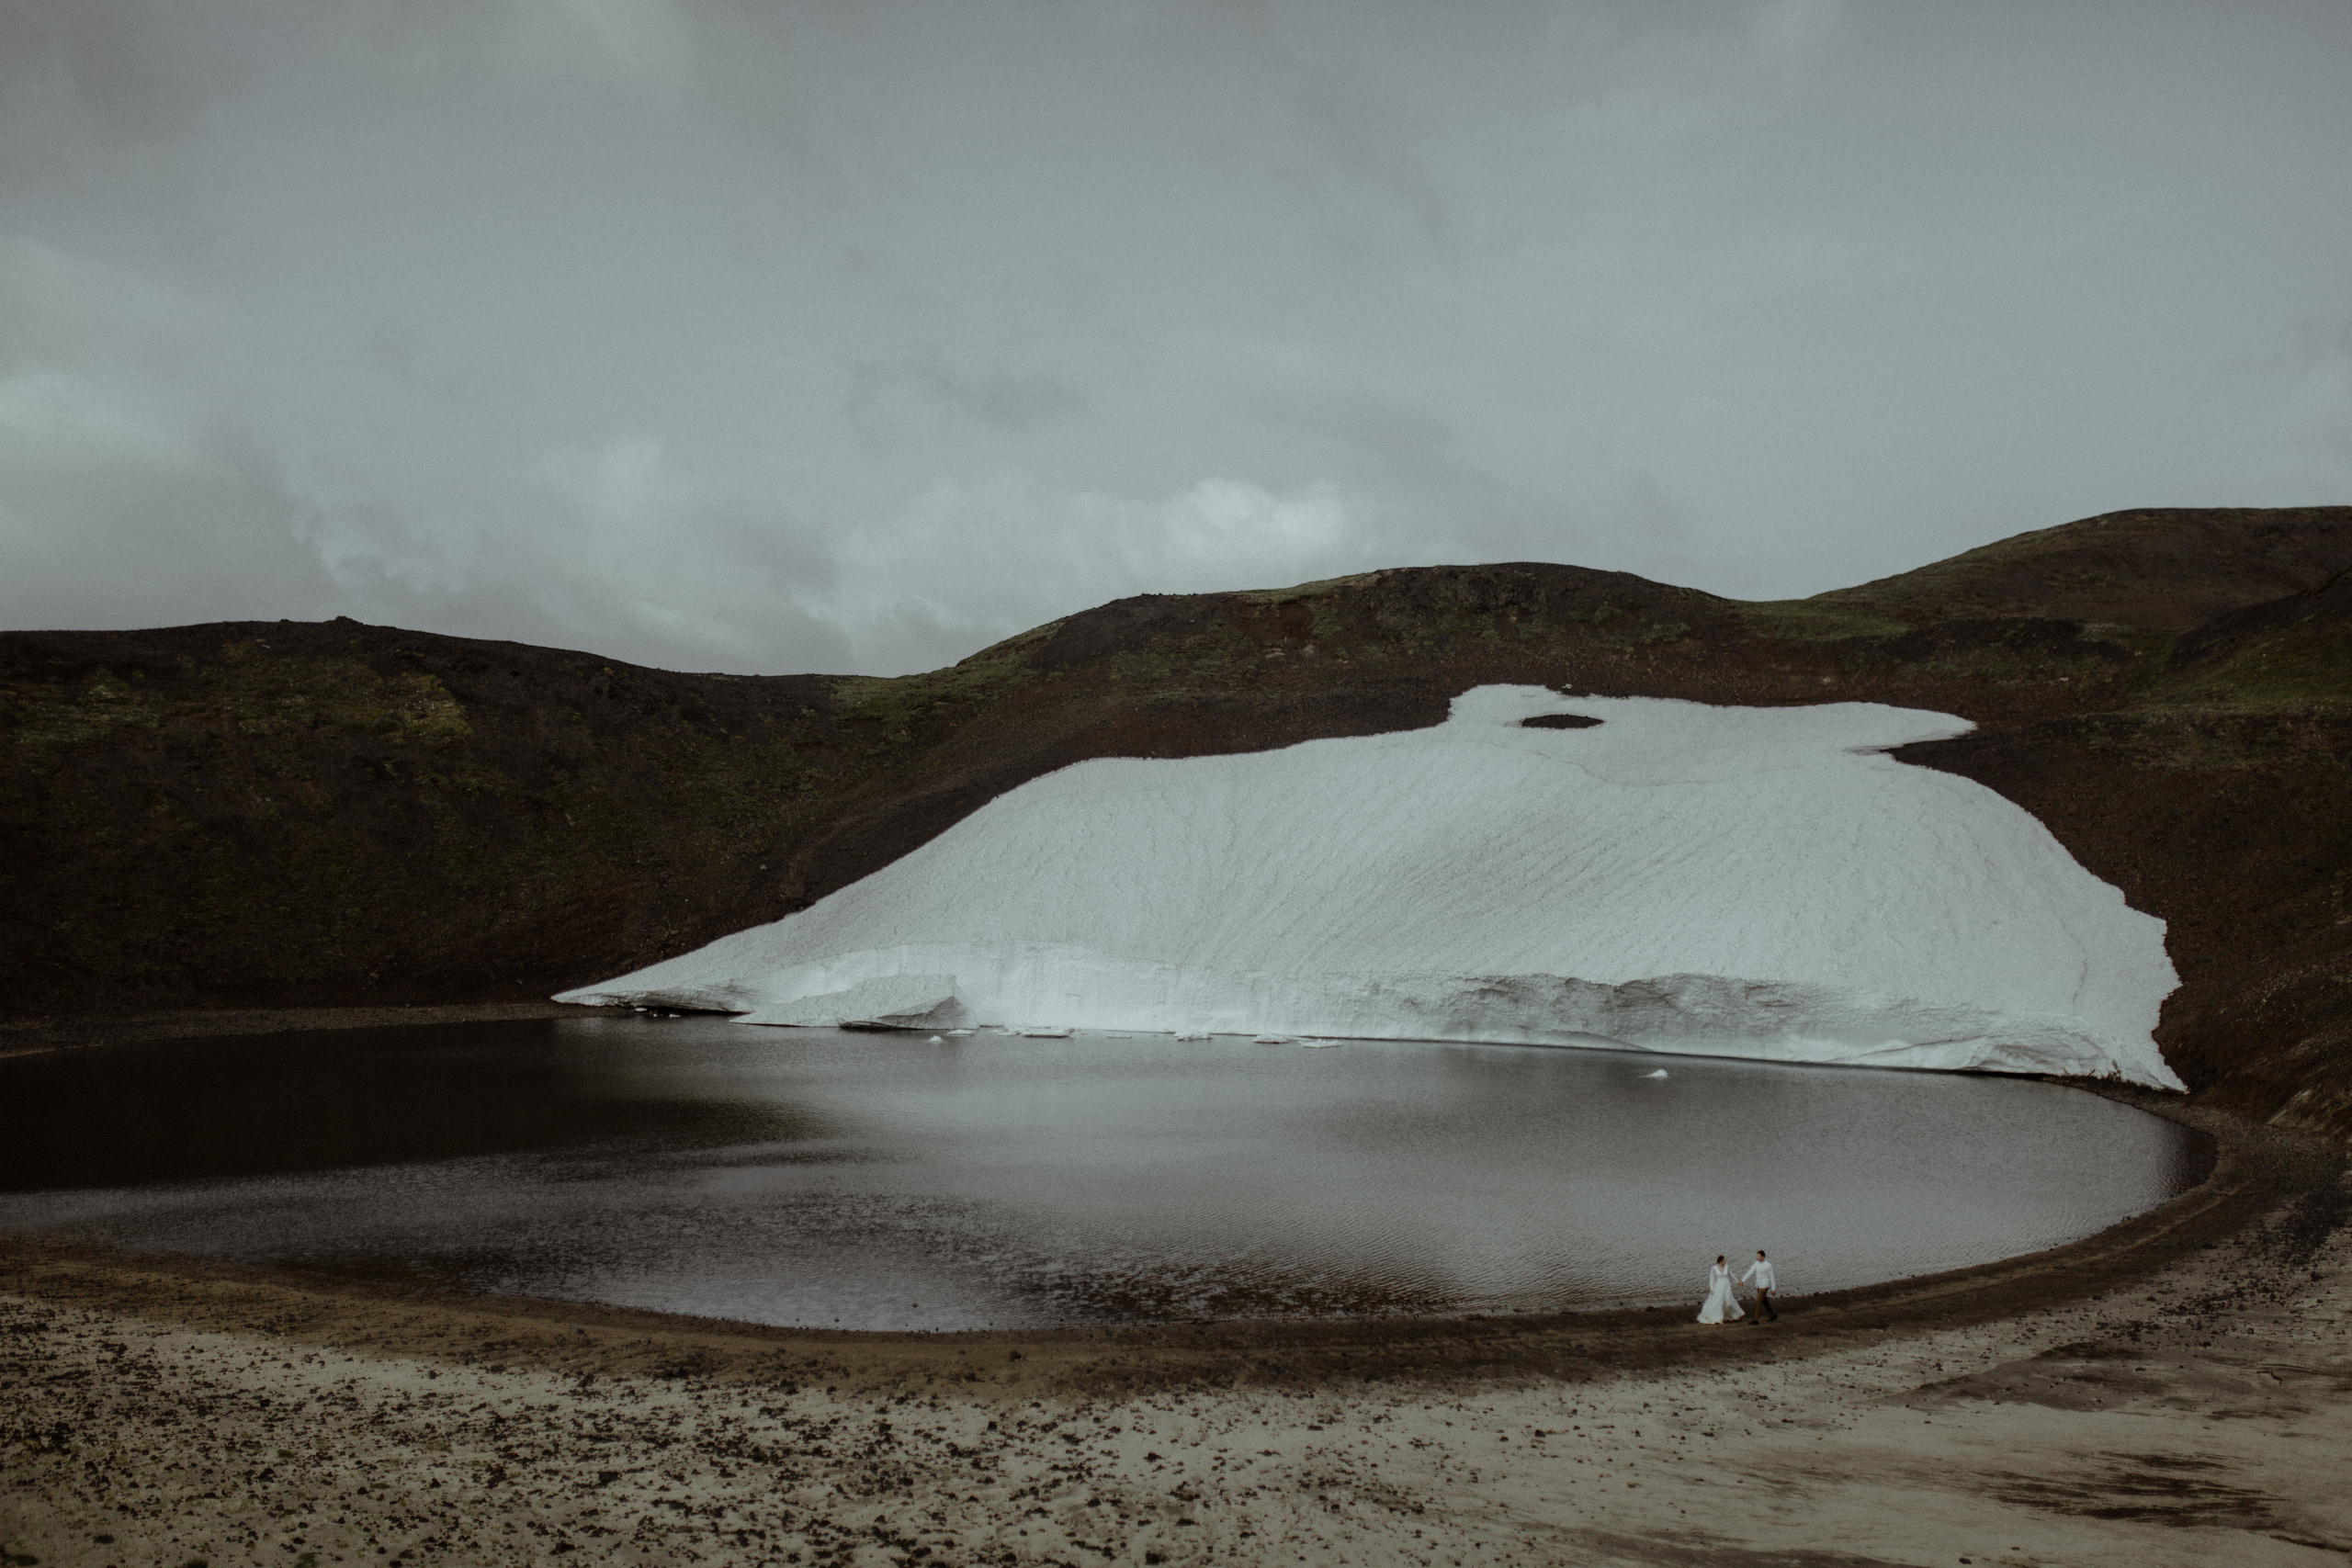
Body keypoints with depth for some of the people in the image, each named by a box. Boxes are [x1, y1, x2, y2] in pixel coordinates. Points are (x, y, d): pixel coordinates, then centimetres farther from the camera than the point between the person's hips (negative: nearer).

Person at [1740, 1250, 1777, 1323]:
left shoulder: (1768, 1265, -14)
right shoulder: (1756, 1264, 3)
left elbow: (1771, 1277, -9)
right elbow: (1750, 1273, 0)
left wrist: (1773, 1289, -7)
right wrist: (1743, 1281, -10)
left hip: (1765, 1286, -7)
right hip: (1758, 1286, 7)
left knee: (1758, 1302, -12)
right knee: (1764, 1301, 20)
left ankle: (1756, 1320, -10)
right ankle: (1773, 1315, 39)